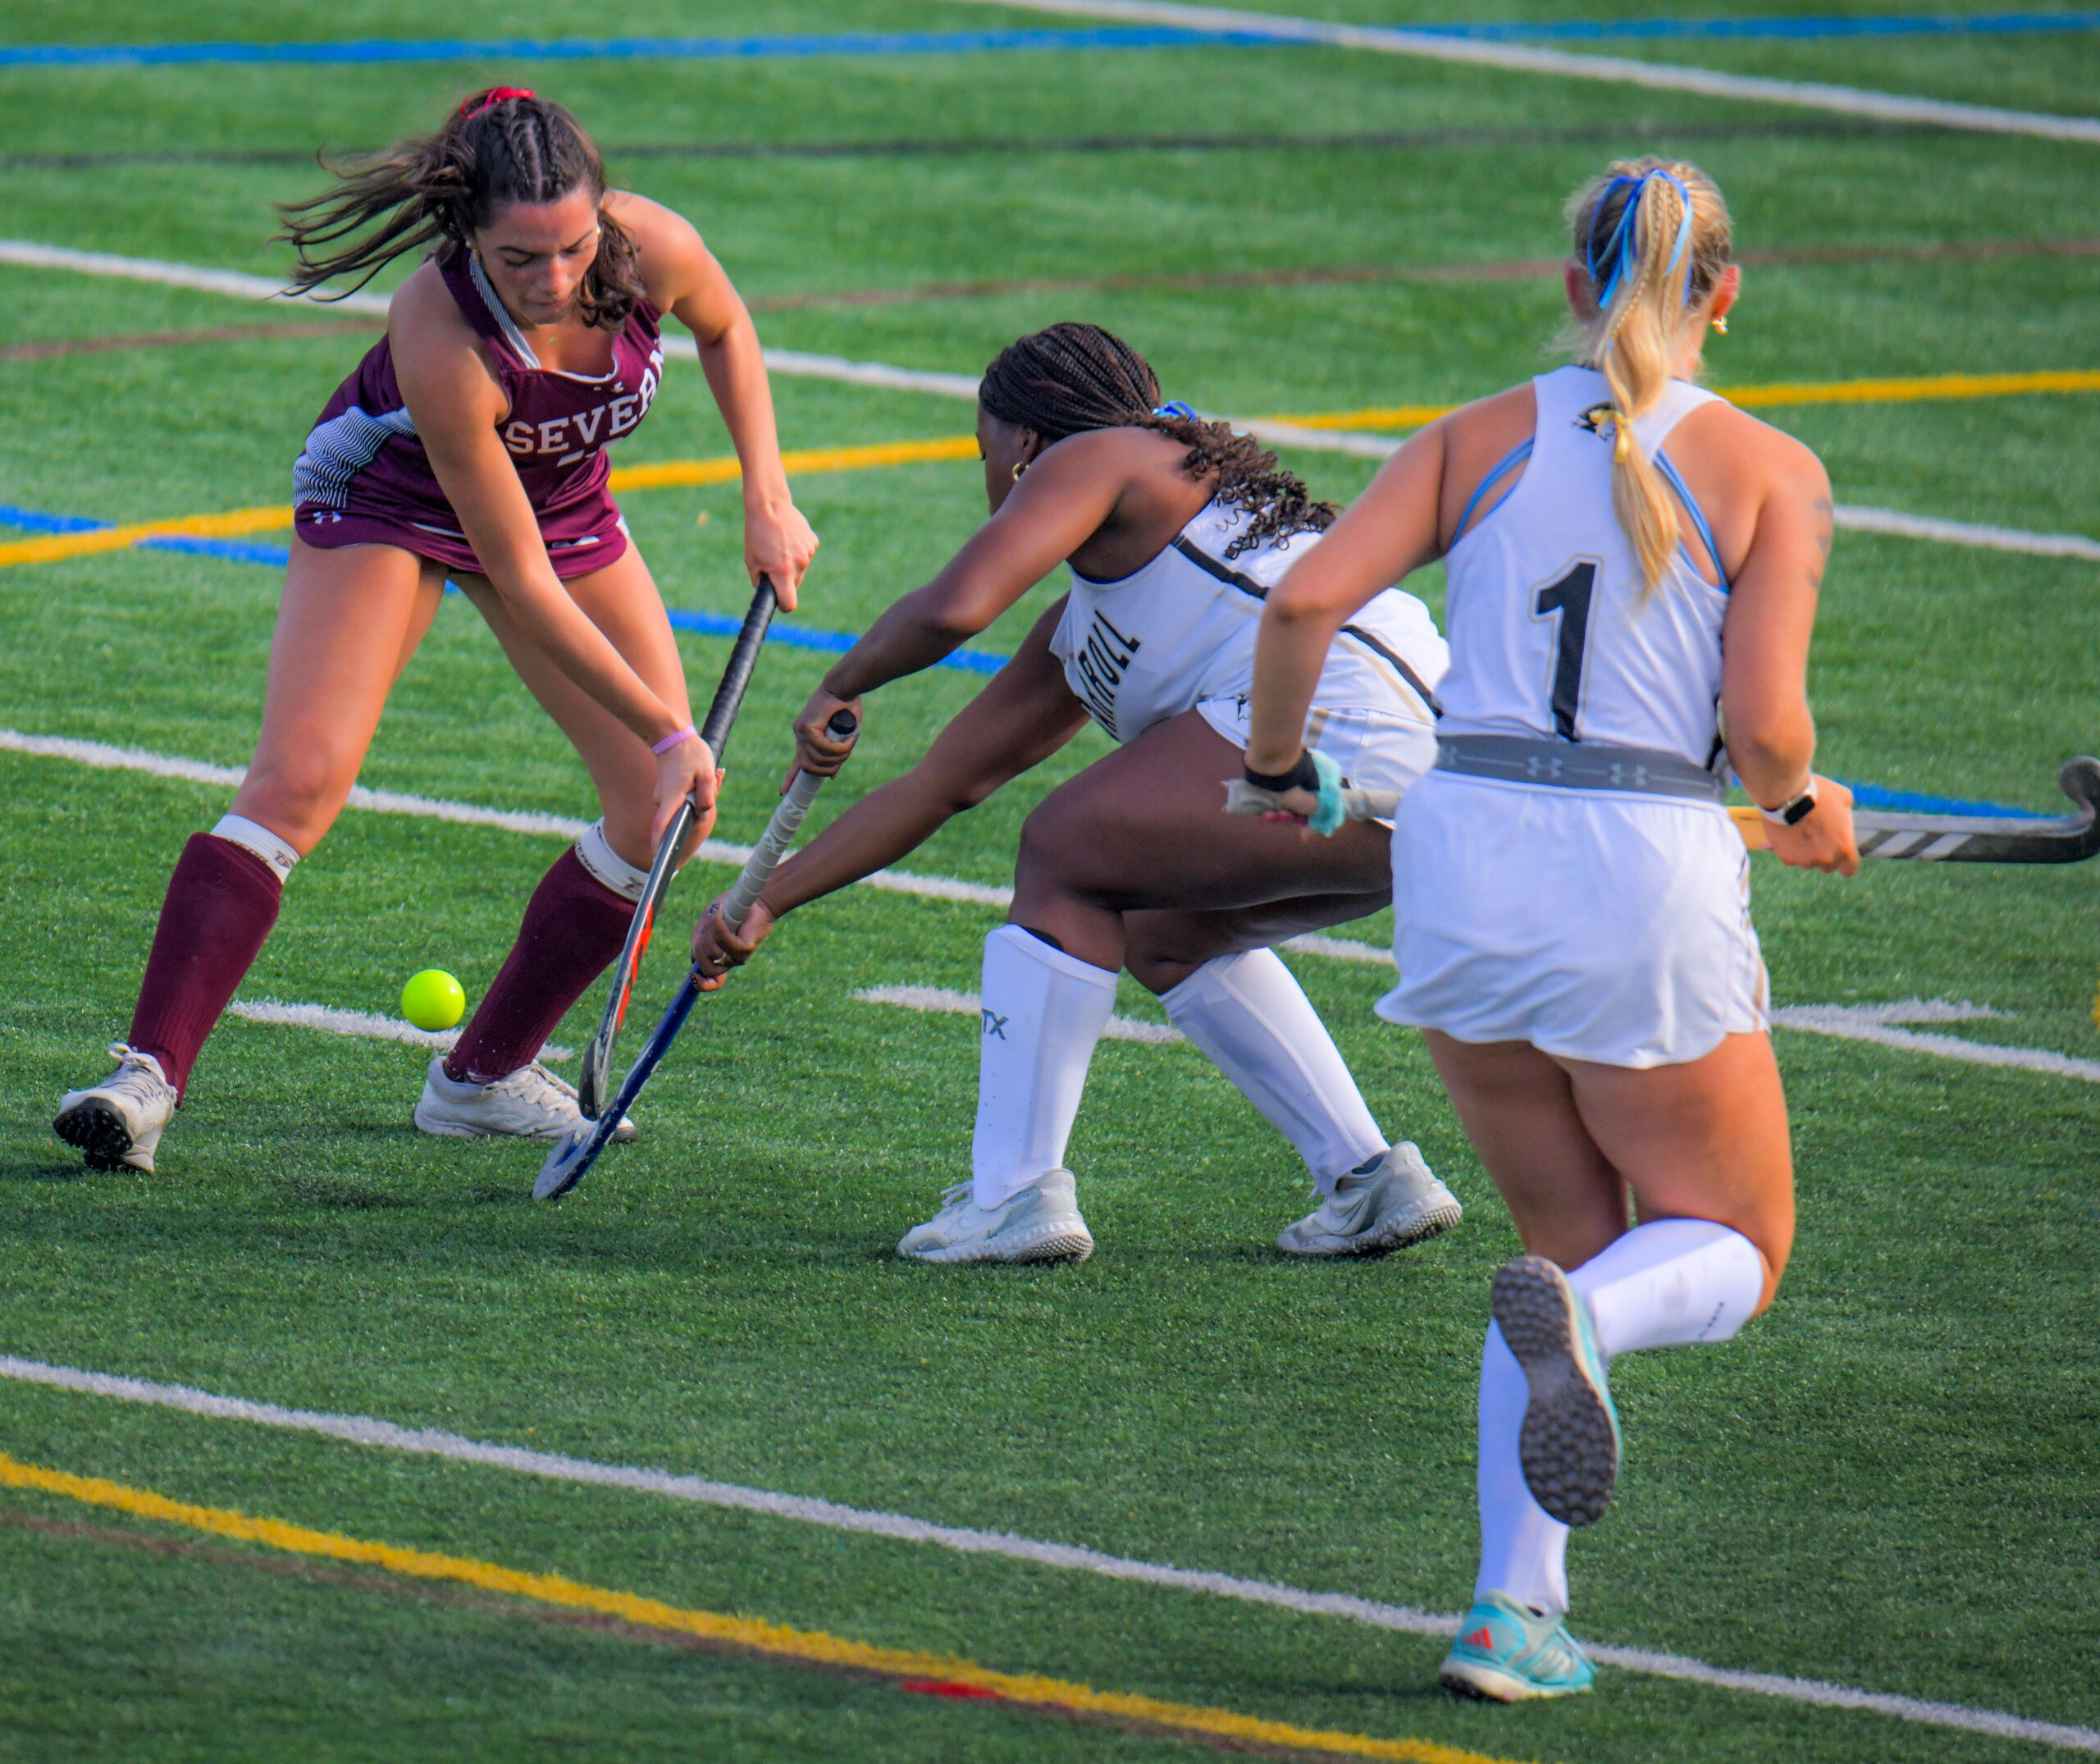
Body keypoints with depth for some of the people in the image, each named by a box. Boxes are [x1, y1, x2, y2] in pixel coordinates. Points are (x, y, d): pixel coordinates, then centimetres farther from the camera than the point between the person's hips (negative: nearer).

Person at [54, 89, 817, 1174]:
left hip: (565, 502, 5)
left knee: (664, 810, -3)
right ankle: (148, 1075, -25)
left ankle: (483, 1077, 11)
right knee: (299, 776, -24)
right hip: (390, 499, -5)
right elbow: (522, 581, -33)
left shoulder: (652, 251, -29)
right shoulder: (441, 341, -40)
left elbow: (724, 328, 0)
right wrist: (667, 732, -30)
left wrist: (766, 496, -7)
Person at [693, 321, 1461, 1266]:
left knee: (1065, 852, -2)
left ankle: (1014, 1193, -5)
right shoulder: (1078, 632, 32)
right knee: (1165, 936, 24)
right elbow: (943, 781, 36)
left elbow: (954, 606, -12)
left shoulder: (1093, 458, 6)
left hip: (1337, 709, -10)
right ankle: (1368, 1179, 17)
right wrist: (766, 900, 37)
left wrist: (837, 690, 6)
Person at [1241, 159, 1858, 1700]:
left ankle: (1515, 1611, 6)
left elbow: (1305, 606, -4)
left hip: (1462, 855, 3)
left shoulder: (1482, 440, 7)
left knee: (1574, 1244, 20)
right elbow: (1762, 724, -9)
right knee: (1732, 1254, 14)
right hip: (1648, 877, -3)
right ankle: (1579, 1321, -23)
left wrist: (1277, 765, 14)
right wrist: (1804, 810, 13)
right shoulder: (1770, 471, 0)